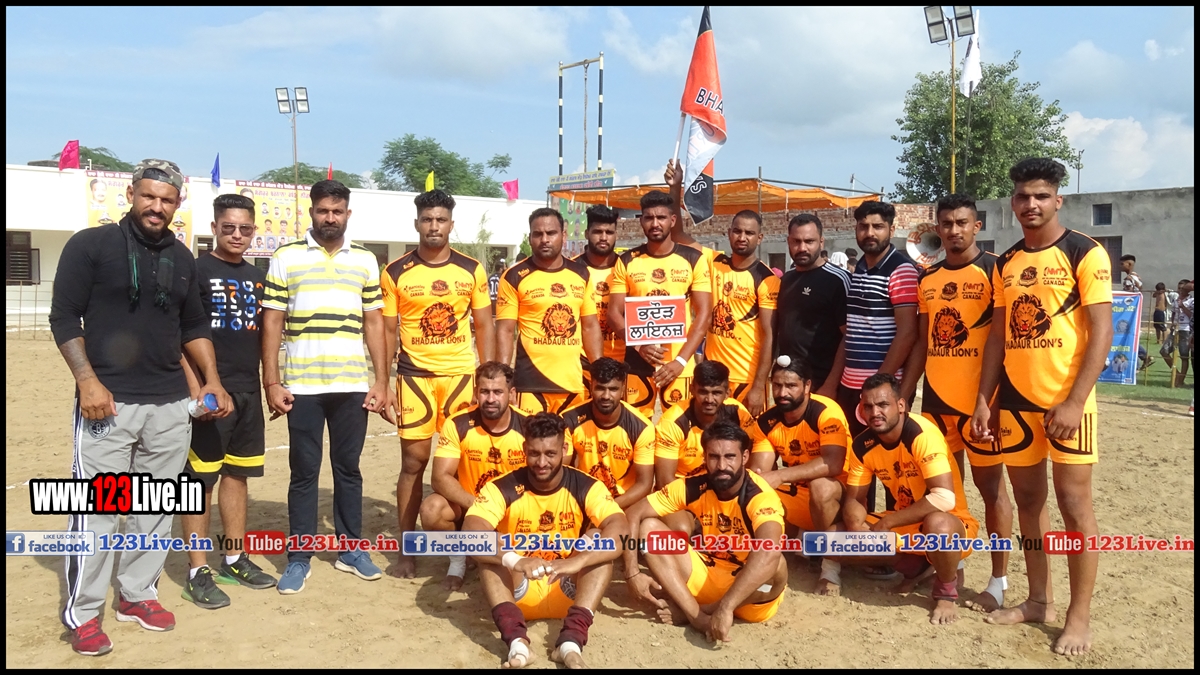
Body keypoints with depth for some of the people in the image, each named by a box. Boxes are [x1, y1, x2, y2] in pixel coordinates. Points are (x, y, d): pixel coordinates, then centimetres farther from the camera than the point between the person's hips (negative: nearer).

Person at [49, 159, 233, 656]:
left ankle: (137, 594, 25)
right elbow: (64, 318, -4)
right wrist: (87, 381, -14)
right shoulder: (90, 245, -2)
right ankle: (82, 614, 9)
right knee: (97, 507, -4)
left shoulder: (182, 258, 12)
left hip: (170, 404, 5)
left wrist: (212, 380, 8)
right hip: (108, 400, -5)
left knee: (156, 507, 11)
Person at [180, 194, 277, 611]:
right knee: (200, 479, -1)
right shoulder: (196, 271, -5)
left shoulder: (257, 276, 13)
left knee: (238, 475, 13)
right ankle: (198, 571, 6)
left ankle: (234, 559, 24)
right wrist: (196, 389, -19)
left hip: (249, 392, 6)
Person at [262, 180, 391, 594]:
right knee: (304, 473, 5)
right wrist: (271, 382, -5)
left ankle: (351, 549, 24)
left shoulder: (365, 261, 9)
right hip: (301, 385, -2)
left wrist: (381, 381, 3)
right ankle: (299, 558, 16)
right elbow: (272, 323, 1)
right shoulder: (286, 259, 3)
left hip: (353, 385, 2)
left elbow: (374, 323, 9)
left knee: (348, 468, 11)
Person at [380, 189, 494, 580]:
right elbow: (387, 331, 4)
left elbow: (484, 327, 7)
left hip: (462, 375, 1)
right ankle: (407, 551, 13)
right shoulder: (395, 273, 0)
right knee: (413, 462, 3)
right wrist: (382, 383, -2)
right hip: (414, 376, -1)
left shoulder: (472, 270, 4)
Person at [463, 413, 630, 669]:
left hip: (568, 593, 0)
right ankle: (516, 640, -43)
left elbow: (621, 531, -28)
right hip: (518, 593, 0)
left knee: (597, 539, -23)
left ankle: (572, 639, -37)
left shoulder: (586, 487, -11)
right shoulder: (503, 488, -13)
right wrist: (513, 560, -48)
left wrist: (578, 561, -45)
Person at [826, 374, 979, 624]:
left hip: (950, 523, -6)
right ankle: (917, 567, 10)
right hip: (905, 523, 6)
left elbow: (945, 498, -34)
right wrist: (858, 525, -27)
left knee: (937, 524, -41)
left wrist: (885, 523, -30)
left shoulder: (922, 434, -26)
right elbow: (853, 499, -2)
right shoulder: (863, 445, -7)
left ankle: (946, 593, -8)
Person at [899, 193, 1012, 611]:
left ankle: (998, 581, 12)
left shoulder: (994, 270, -5)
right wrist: (902, 396, 9)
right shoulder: (927, 279, 11)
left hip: (979, 397, -5)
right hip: (935, 397, 5)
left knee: (990, 486, 3)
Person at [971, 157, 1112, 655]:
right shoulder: (1005, 265, 10)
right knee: (1027, 499, 11)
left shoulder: (1085, 253, -5)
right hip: (1014, 399, 5)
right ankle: (1038, 600, 24)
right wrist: (983, 401, 5)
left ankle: (1079, 616, 11)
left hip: (1065, 400, -5)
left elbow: (1102, 332, -10)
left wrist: (1074, 402, -17)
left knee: (1074, 503, 0)